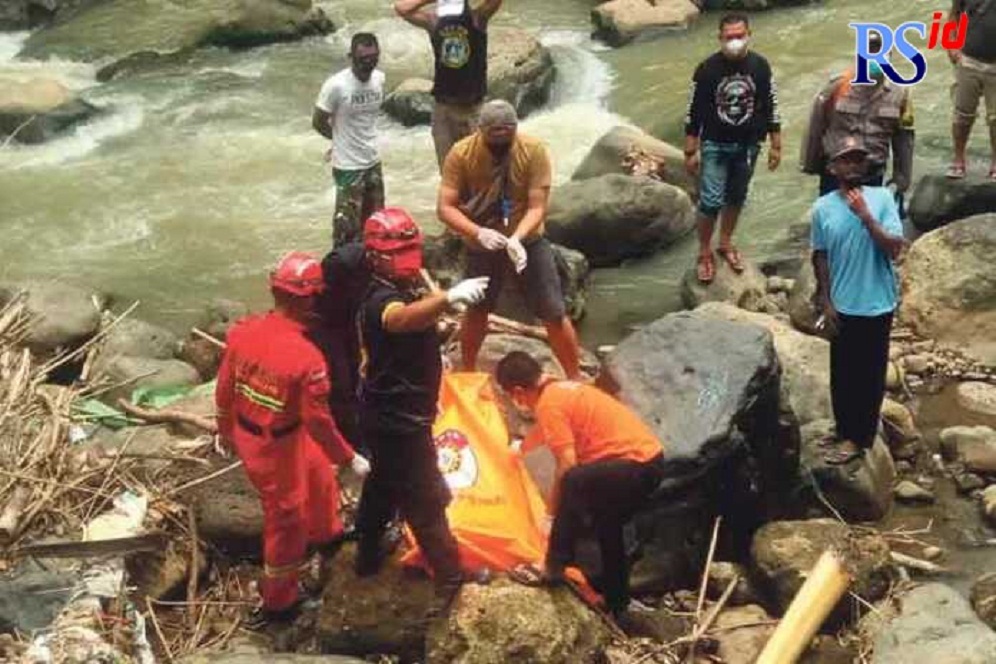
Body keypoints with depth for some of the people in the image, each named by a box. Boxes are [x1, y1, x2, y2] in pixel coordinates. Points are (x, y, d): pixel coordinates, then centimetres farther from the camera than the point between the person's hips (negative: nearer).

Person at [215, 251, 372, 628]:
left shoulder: (242, 332, -11)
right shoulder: (305, 357, -31)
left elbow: (224, 392, 2)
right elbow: (319, 423, -23)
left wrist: (226, 432, 20)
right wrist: (350, 459, -7)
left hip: (246, 435, 7)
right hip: (277, 448, -7)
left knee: (319, 471, 31)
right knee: (286, 520, 15)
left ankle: (326, 535, 57)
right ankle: (279, 602, 35)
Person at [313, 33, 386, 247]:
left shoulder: (379, 78, -1)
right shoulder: (336, 85, -21)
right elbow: (318, 122, -10)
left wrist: (357, 139, 8)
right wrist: (343, 140, 4)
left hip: (373, 162, 7)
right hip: (348, 167, -6)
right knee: (347, 225, -2)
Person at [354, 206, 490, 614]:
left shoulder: (402, 289, 5)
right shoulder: (381, 300, -29)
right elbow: (400, 320, -55)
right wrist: (449, 297, -69)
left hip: (391, 415, 11)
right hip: (398, 423, -11)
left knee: (383, 484, 26)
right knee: (425, 500, 2)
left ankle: (369, 555, 44)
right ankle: (449, 576, 14)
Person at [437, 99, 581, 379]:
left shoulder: (534, 150, -22)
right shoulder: (461, 154, -20)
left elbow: (538, 207, -22)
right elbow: (445, 207, -21)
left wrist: (517, 238, -40)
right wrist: (478, 233, -37)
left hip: (528, 241, 0)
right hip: (481, 245, 1)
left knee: (554, 314, -1)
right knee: (476, 311, 17)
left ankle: (575, 378, 14)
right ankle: (467, 374, 38)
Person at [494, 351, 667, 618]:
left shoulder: (550, 403, -13)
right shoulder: (562, 388, 17)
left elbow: (567, 466, -19)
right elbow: (543, 430, 40)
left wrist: (552, 514, -9)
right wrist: (519, 448, 58)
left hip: (636, 463, -11)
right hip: (650, 458, 11)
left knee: (574, 482, -32)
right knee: (606, 524, 30)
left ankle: (554, 567, -22)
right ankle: (616, 600, 40)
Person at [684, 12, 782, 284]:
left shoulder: (760, 65, -8)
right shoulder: (707, 68, -15)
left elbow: (771, 106, 2)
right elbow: (694, 112, -8)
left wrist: (775, 146, 3)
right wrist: (690, 152, -6)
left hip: (748, 145, 3)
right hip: (715, 144, -3)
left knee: (736, 197, 15)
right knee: (711, 200, -7)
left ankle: (725, 243, 35)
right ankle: (704, 253, 11)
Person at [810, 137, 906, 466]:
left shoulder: (882, 198, -9)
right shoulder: (823, 207, -4)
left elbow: (894, 249, -15)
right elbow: (820, 257, 4)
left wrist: (866, 217, -25)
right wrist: (825, 303, 2)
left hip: (877, 304, -2)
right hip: (842, 305, 2)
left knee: (871, 372, 8)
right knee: (843, 372, 11)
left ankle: (857, 437, 20)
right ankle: (848, 431, 29)